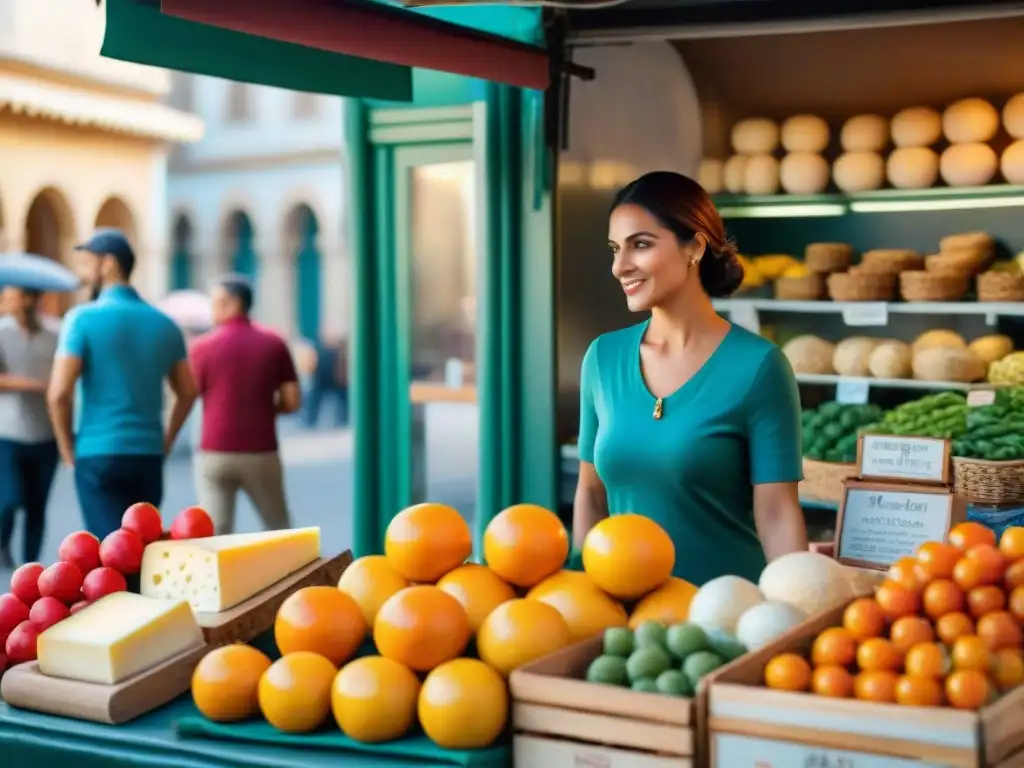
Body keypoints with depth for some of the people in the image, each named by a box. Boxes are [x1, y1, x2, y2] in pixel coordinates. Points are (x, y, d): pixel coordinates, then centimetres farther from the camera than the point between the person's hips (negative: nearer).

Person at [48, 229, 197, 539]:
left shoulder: (83, 318, -7)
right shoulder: (164, 323, 8)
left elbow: (59, 393, -14)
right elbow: (187, 392, 14)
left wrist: (67, 445, 0)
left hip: (98, 455, -5)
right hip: (148, 456, 5)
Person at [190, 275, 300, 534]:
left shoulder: (202, 346, -4)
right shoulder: (274, 344, 2)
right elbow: (292, 401, 1)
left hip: (215, 453, -1)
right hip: (261, 453, 2)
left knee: (216, 533, 1)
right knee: (279, 531, 16)